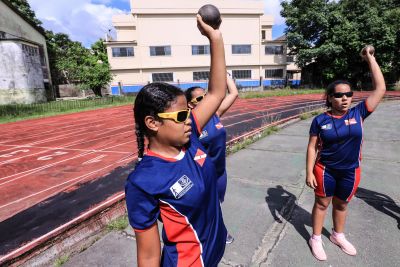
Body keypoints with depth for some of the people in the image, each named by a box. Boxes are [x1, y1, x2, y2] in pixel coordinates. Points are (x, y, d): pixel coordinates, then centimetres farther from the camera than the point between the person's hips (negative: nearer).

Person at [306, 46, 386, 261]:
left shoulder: (358, 114, -6)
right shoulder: (320, 120, -13)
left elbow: (380, 88, -9)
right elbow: (312, 147, -10)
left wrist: (370, 59, -6)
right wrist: (309, 172, -12)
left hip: (350, 172, 3)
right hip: (325, 170, -3)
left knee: (341, 205, 22)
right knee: (322, 204, 13)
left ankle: (337, 235, 46)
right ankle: (316, 239, 32)